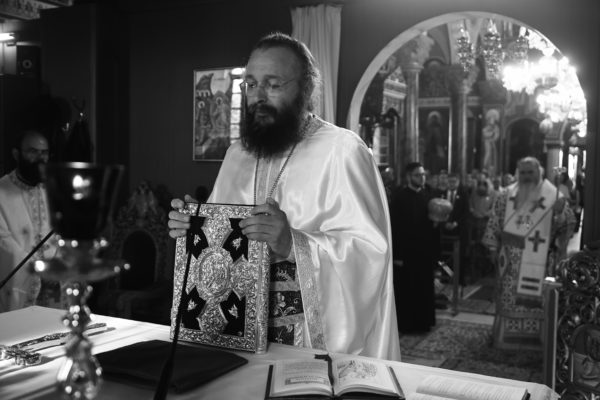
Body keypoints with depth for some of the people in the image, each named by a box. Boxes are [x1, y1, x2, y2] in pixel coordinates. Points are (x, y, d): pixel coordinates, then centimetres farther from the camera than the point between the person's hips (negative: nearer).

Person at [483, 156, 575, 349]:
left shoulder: (554, 196, -2)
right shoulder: (507, 196, 4)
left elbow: (567, 224, 2)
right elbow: (495, 222, 8)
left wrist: (559, 213, -17)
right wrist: (494, 248, 5)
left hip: (539, 259, -2)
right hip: (511, 258, 2)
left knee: (536, 297, 2)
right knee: (509, 297, 5)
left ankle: (534, 336, 13)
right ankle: (507, 335, 17)